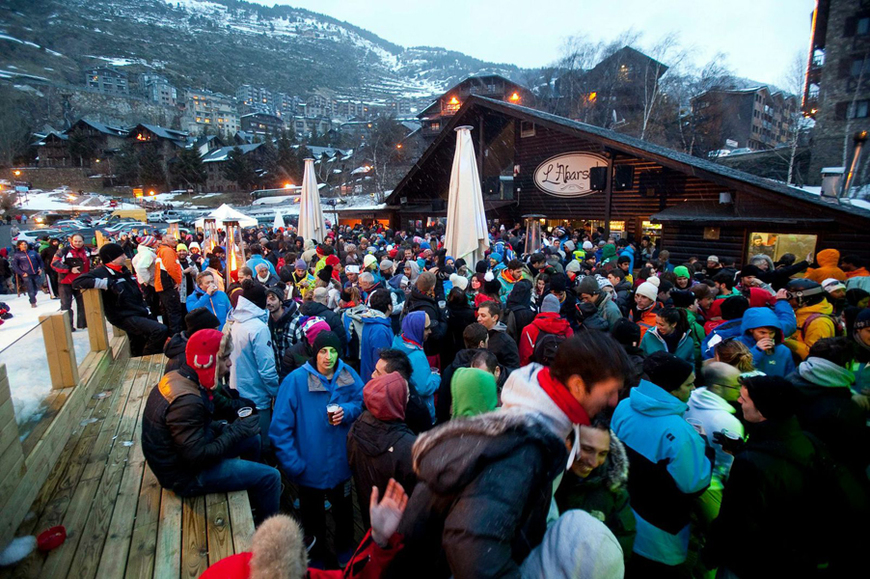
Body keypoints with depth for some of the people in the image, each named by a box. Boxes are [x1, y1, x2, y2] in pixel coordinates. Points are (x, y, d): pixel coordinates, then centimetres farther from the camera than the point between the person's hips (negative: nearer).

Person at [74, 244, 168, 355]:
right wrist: (108, 283, -26)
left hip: (140, 314, 9)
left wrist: (146, 309, 18)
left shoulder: (124, 271, 19)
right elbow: (77, 282, -22)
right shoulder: (102, 272, -7)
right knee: (160, 330, -27)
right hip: (125, 318, -9)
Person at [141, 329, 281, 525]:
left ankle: (253, 502, 35)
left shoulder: (178, 377, -4)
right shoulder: (186, 402, -33)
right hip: (186, 475, -10)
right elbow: (197, 457, -30)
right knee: (270, 477, -11)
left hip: (181, 454, 10)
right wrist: (236, 431, -22)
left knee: (252, 440, 18)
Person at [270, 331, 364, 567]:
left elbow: (362, 402, 4)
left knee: (343, 508, 24)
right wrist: (292, 464, -19)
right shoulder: (296, 380, -21)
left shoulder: (348, 375, -10)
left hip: (340, 462, 3)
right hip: (310, 466, -3)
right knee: (312, 512, 22)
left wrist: (347, 411, -18)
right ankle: (318, 551, 50)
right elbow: (280, 427, -18)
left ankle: (344, 547, 53)